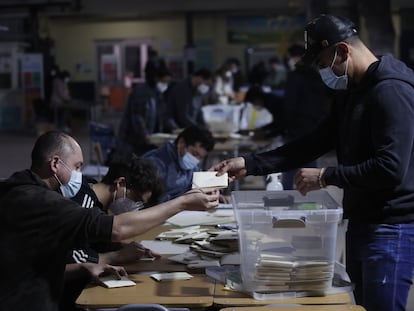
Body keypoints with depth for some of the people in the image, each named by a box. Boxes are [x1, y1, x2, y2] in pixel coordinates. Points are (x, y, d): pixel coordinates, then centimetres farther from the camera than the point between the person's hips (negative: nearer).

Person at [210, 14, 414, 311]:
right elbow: (315, 143, 15)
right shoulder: (351, 91, 13)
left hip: (390, 229, -10)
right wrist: (249, 164, 7)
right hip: (362, 223, 10)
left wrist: (325, 177, -18)